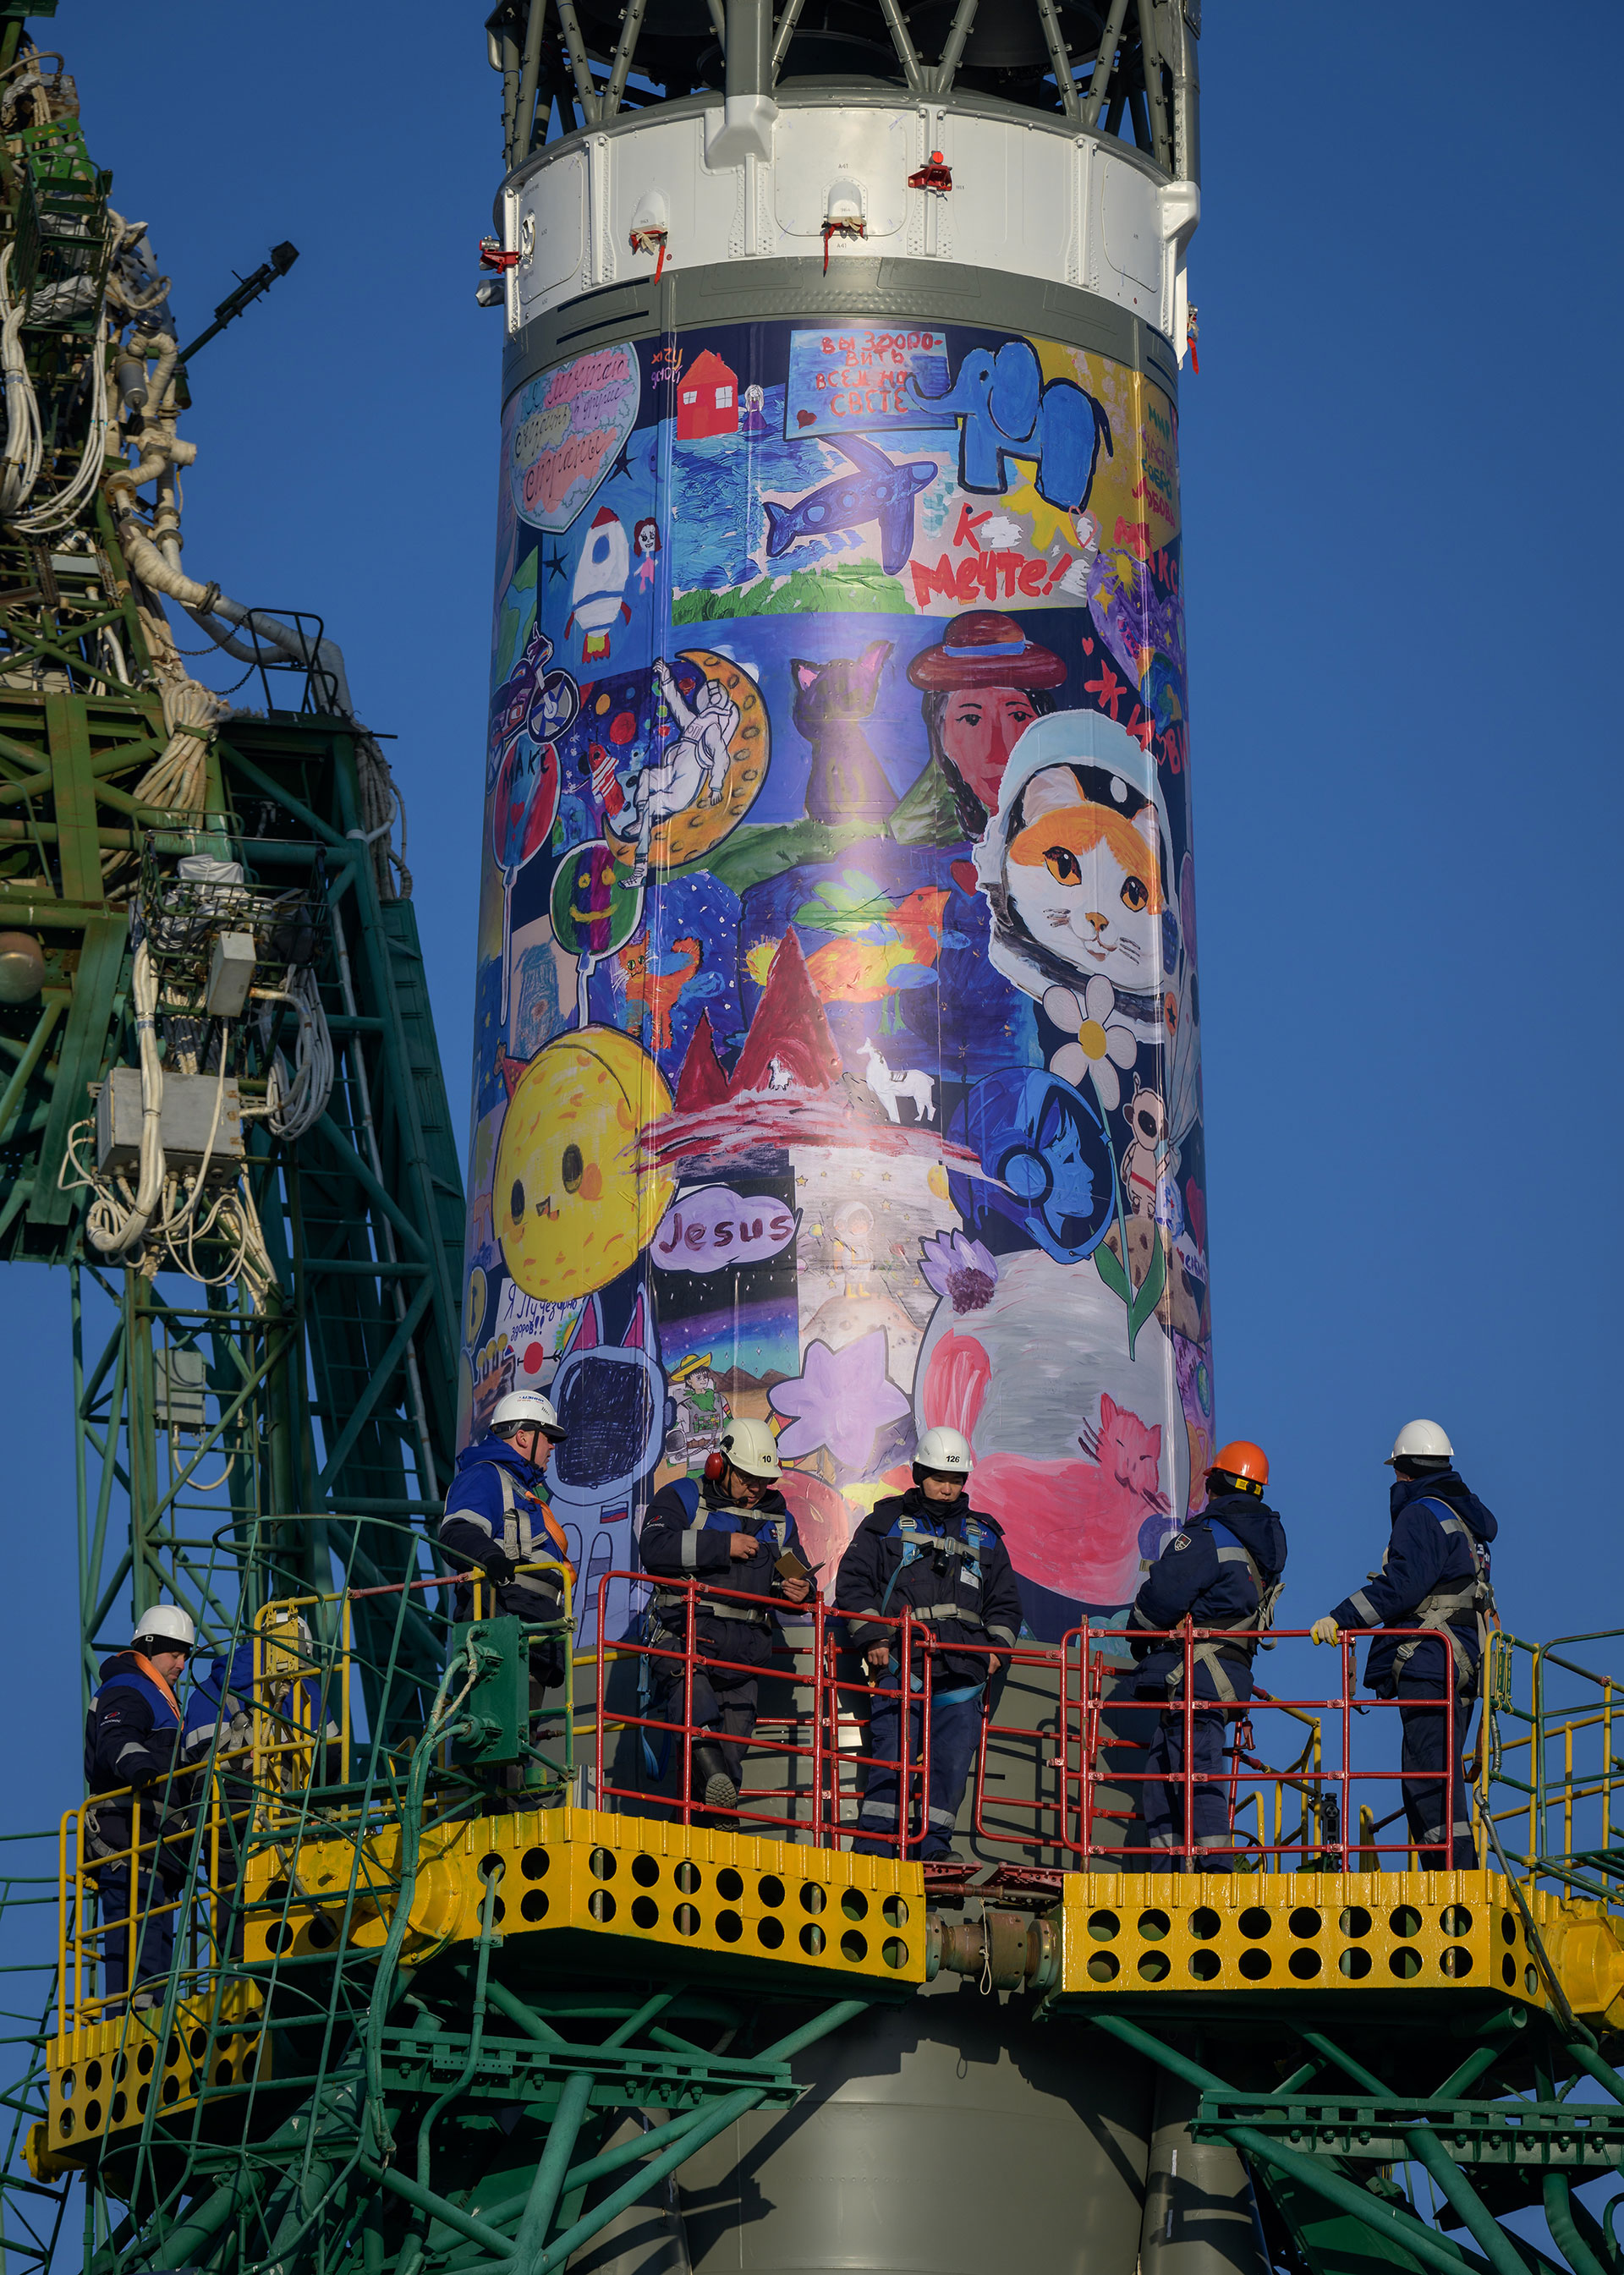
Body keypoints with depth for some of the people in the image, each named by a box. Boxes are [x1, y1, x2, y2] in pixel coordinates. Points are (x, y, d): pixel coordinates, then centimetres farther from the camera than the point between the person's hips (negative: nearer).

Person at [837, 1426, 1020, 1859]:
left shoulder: (984, 1536, 20)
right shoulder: (887, 1524, 11)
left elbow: (1005, 1602, 25)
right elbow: (854, 1583, 6)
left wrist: (996, 1648, 9)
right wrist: (872, 1638, -5)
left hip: (963, 1673, 3)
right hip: (901, 1665, -3)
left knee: (952, 1761, -1)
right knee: (893, 1754, -13)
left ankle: (934, 1844, 5)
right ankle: (874, 1843, -12)